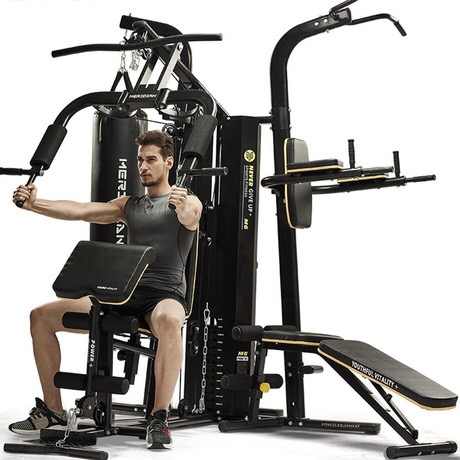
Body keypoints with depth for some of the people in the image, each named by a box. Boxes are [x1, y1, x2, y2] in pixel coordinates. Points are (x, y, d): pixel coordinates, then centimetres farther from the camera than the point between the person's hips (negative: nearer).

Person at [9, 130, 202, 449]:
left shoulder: (187, 202, 3)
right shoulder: (129, 205, 20)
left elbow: (189, 219, -23)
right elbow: (81, 211, 7)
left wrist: (184, 210, -48)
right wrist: (34, 204, -10)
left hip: (165, 294, -6)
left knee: (169, 321, -44)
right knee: (41, 316, 0)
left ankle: (159, 417, -33)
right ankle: (52, 410, 7)